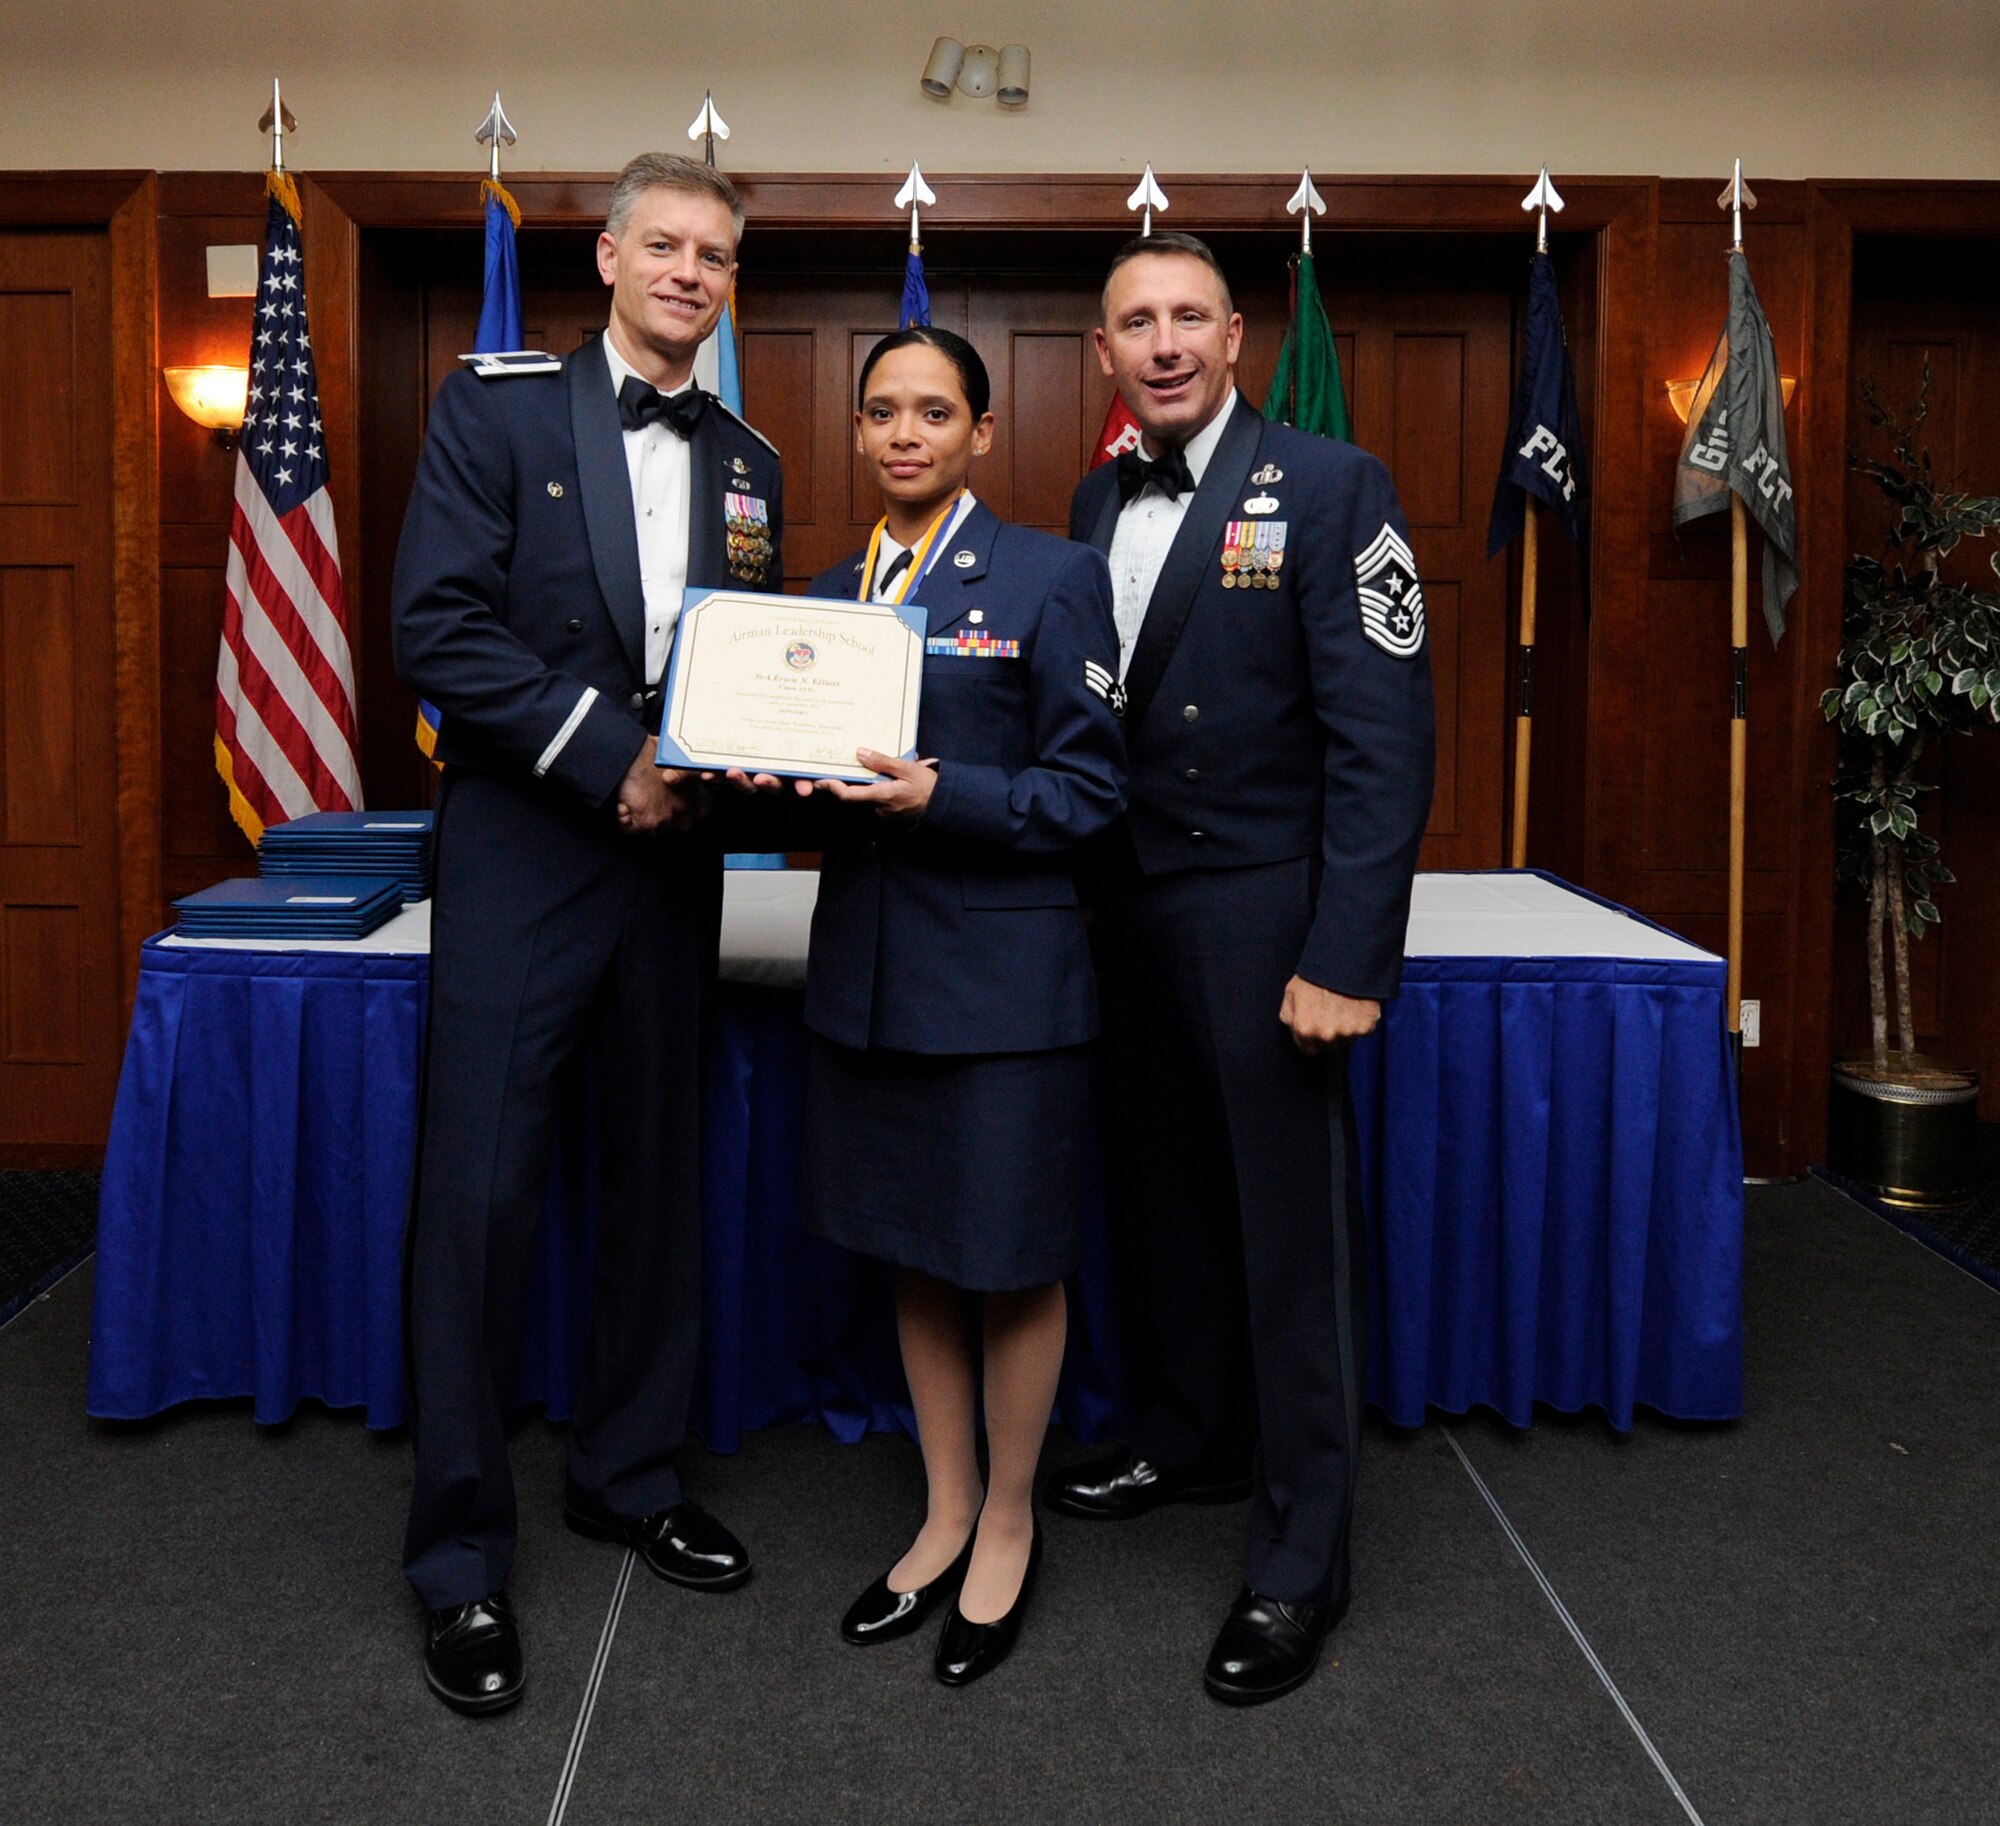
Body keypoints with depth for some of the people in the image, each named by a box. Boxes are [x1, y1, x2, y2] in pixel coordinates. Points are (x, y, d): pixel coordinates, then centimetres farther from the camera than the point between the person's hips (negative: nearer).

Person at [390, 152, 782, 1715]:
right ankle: (461, 1555, 10)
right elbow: (439, 630, -11)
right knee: (481, 1191, -3)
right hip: (522, 854, -5)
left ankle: (631, 1476, 30)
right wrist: (609, 754, -16)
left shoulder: (747, 461, 13)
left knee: (662, 1177, 12)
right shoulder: (496, 412, -1)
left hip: (673, 855, 5)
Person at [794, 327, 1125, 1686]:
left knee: (1013, 1261, 7)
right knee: (914, 1253, 15)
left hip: (1004, 971, -5)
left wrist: (941, 794, -22)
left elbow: (1092, 789, -9)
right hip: (870, 964, 6)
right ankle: (946, 1513, 32)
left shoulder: (1052, 578, -5)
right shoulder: (832, 592, 12)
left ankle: (1009, 1525, 27)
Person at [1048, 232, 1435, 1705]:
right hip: (1130, 908, 6)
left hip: (1266, 915, -6)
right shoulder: (1098, 502, 10)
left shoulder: (1329, 487, -10)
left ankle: (1302, 1560, 14)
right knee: (1164, 1197, 18)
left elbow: (1385, 737, -15)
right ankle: (1190, 1439, 39)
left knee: (1293, 1232, 1)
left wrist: (1348, 958, -20)